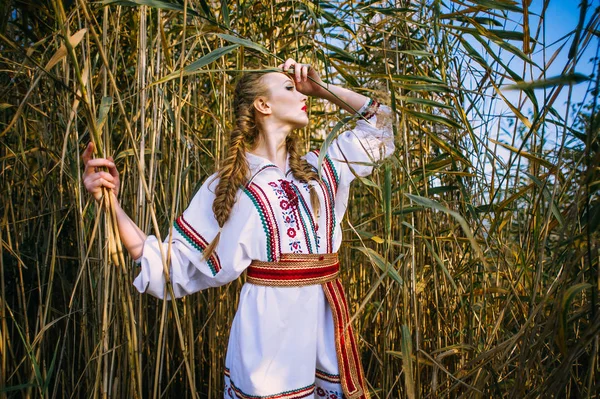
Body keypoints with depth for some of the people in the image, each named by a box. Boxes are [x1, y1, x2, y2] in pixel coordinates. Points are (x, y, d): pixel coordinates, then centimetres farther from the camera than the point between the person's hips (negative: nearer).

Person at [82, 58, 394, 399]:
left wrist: (322, 88, 11)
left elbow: (380, 123, 19)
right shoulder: (229, 186, -3)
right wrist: (111, 202, -11)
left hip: (326, 323, 4)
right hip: (270, 329, -4)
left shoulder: (318, 168, 9)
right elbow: (173, 266, -4)